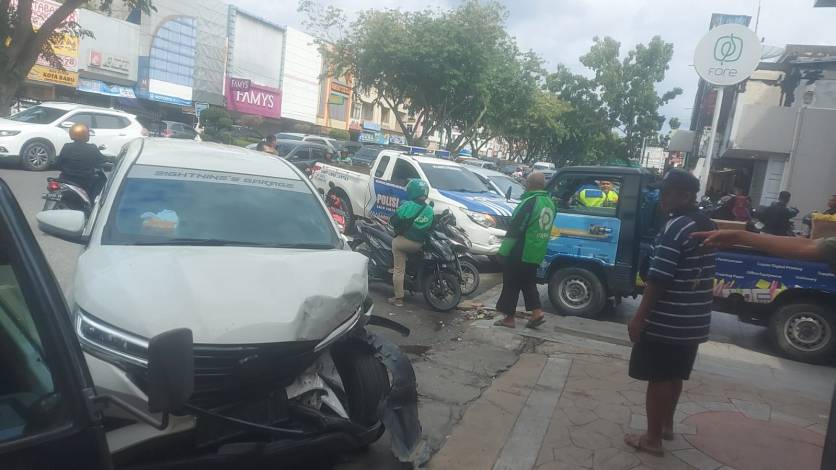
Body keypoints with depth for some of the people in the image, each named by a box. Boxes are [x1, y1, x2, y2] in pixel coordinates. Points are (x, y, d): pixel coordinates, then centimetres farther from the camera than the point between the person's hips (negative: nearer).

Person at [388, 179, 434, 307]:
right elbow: (430, 227, 10)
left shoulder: (408, 206, -13)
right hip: (418, 245, 5)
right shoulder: (430, 210, 2)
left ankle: (398, 298, 4)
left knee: (399, 269, 3)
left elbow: (393, 220, -11)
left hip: (402, 241, -5)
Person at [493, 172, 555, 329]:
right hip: (536, 255, 8)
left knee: (511, 285, 4)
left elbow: (514, 229, -19)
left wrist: (504, 250, -13)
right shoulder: (550, 203, 7)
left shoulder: (529, 202, -19)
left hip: (519, 254, -8)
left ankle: (509, 318, 11)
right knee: (528, 283, 20)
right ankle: (537, 313, 13)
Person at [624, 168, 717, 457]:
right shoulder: (709, 227, 9)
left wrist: (639, 317, -17)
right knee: (674, 376, 22)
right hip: (694, 320, 9)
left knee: (658, 378, 3)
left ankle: (652, 439, 14)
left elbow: (658, 279, -23)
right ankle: (666, 425, 37)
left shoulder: (675, 228, -20)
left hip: (665, 321, -8)